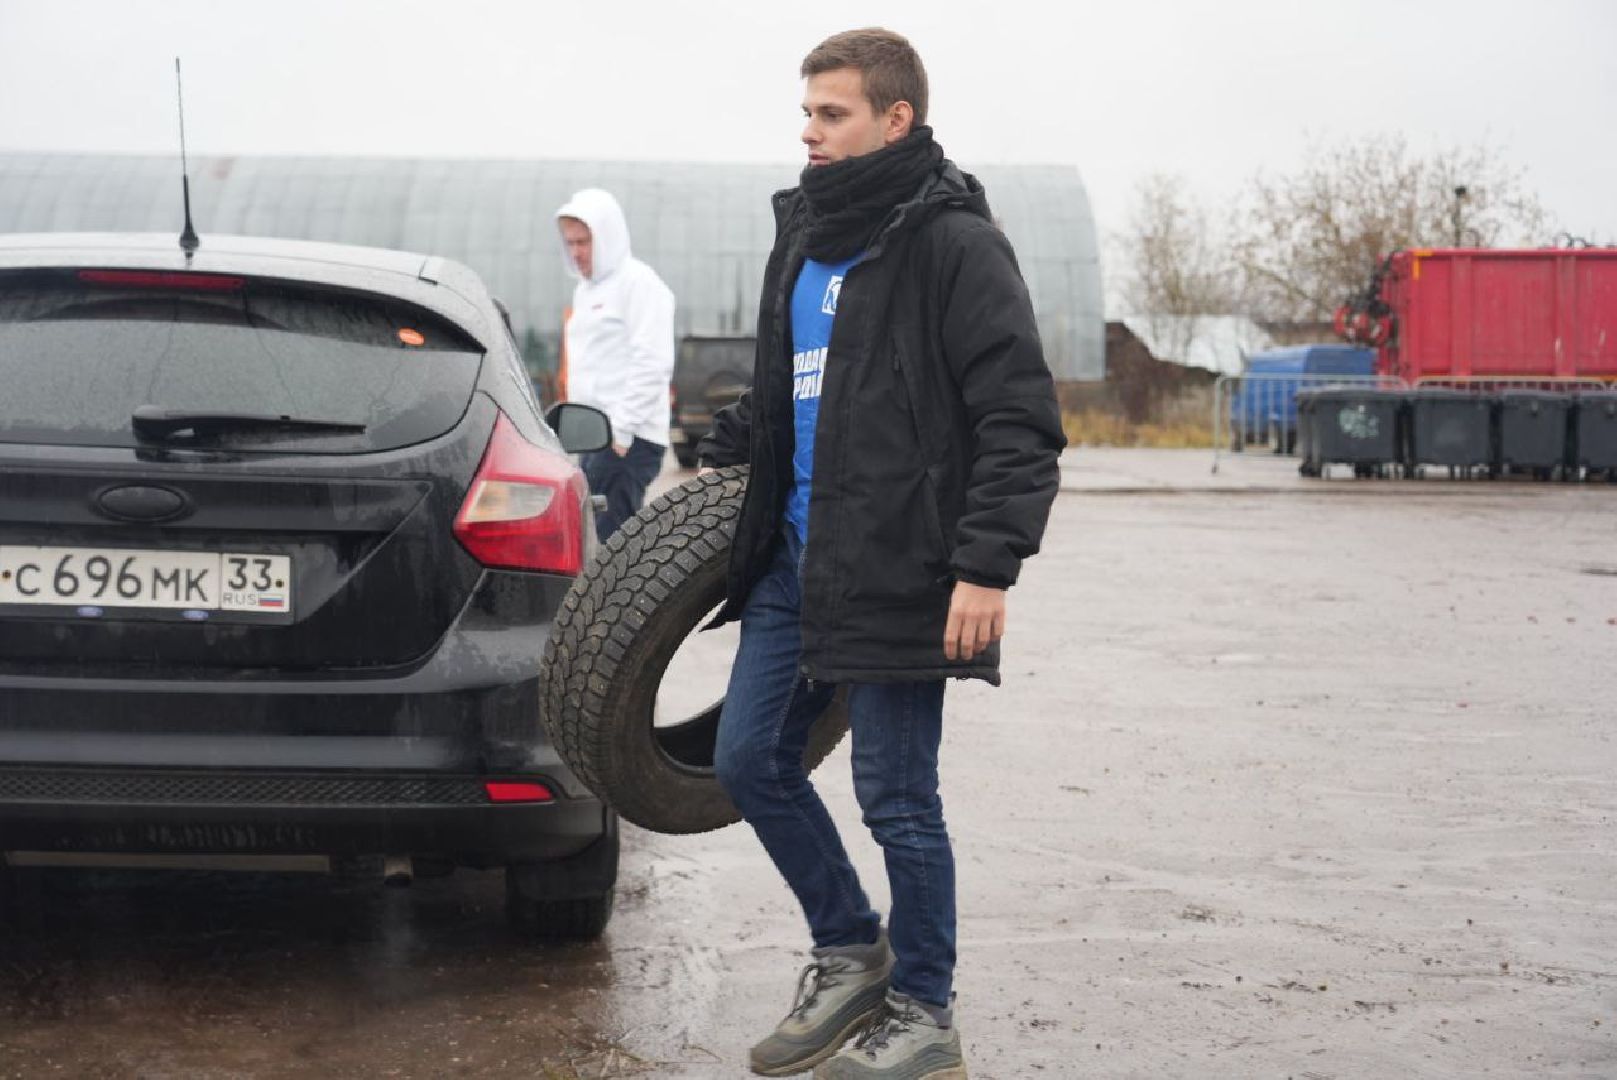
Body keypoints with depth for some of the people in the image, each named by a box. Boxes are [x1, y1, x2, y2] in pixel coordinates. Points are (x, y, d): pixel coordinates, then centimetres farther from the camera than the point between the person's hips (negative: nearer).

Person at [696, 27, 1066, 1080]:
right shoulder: (805, 238, 14)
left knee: (897, 798, 0)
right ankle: (851, 956, 29)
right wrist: (719, 456, 18)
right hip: (796, 559, 9)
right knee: (750, 761, 11)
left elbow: (1020, 420, -16)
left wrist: (988, 567, -22)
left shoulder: (955, 243, -11)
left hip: (897, 575, -8)